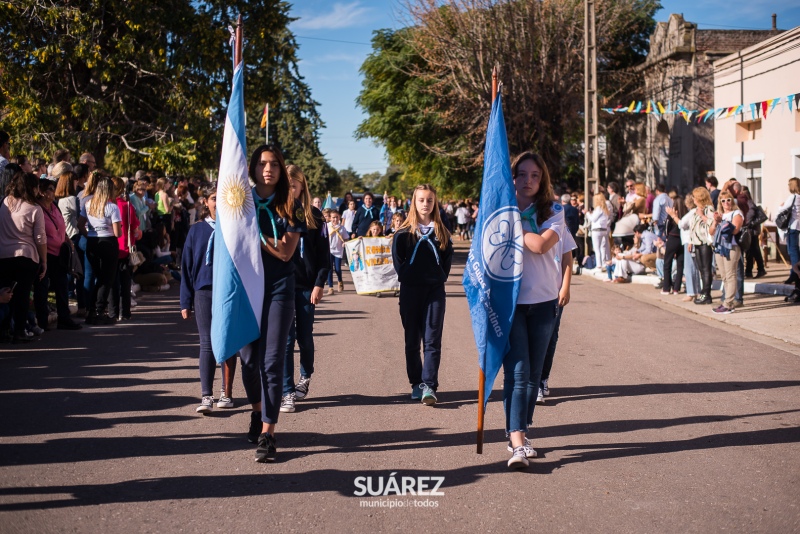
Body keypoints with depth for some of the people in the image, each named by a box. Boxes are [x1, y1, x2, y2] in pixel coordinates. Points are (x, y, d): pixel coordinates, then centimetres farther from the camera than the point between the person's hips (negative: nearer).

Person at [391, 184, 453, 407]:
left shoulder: (441, 232, 6)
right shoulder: (404, 232, 1)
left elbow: (448, 257, 10)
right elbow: (397, 259, 3)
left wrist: (440, 277, 1)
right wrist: (405, 277, -2)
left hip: (435, 290, 0)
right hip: (410, 290, 0)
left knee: (432, 340, -6)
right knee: (412, 340, 6)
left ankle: (429, 386, -9)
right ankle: (416, 383, 16)